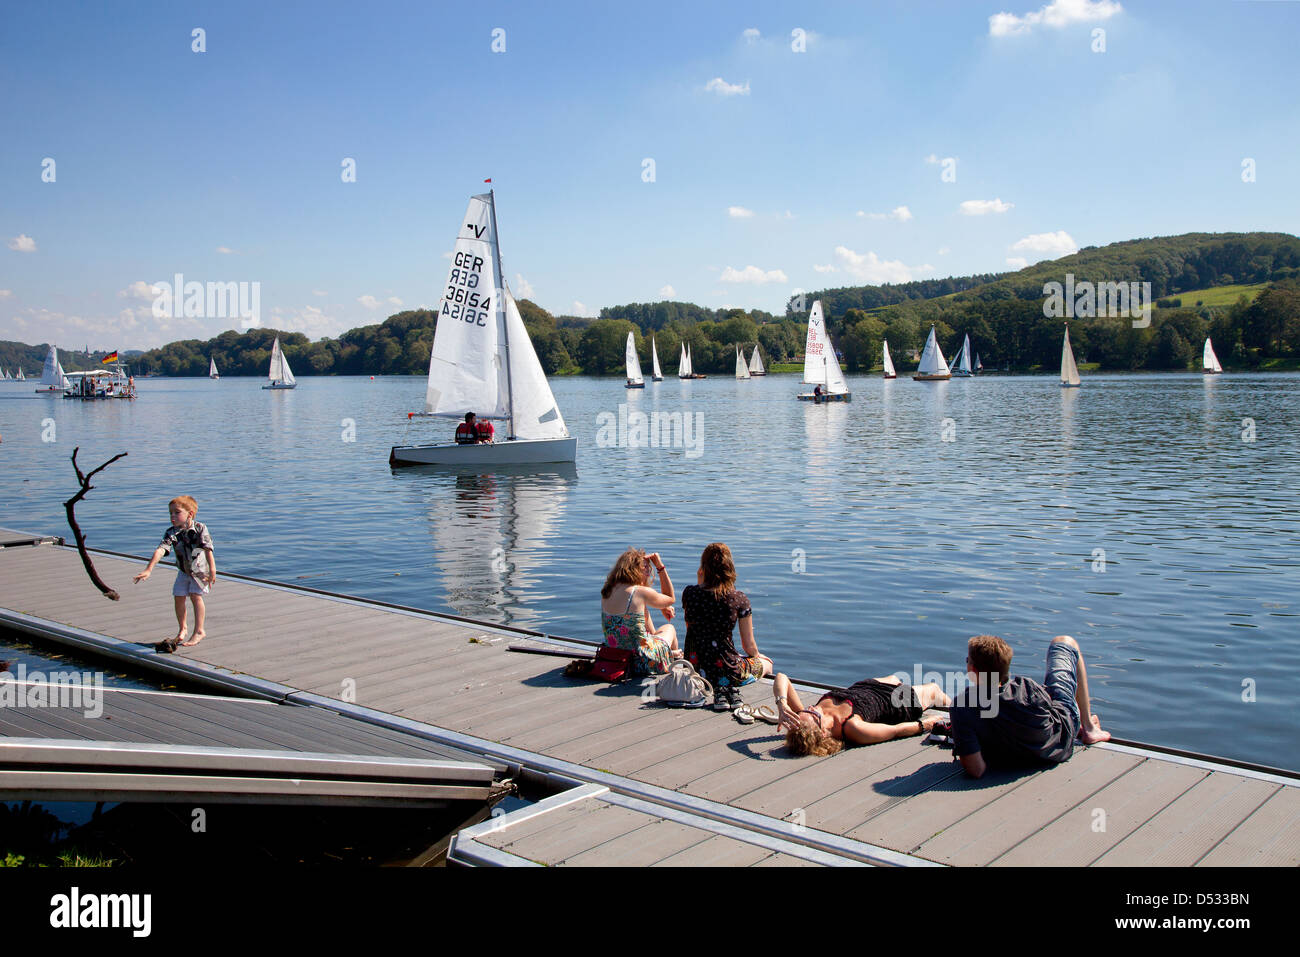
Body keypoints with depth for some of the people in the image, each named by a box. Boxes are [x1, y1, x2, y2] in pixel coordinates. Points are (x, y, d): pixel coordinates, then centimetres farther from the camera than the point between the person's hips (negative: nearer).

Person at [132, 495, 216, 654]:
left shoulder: (200, 529, -24)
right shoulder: (171, 533, -17)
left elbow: (208, 549, -26)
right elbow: (160, 550, -29)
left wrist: (212, 570, -33)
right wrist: (148, 569, -40)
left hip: (200, 569, -4)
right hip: (183, 571, 4)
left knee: (195, 596, -14)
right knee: (178, 598, 2)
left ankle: (199, 631, -6)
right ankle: (182, 630, 22)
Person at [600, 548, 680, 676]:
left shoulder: (606, 592, 1)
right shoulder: (640, 592, -19)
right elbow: (670, 599, 2)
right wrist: (661, 567, 2)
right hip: (641, 663, -6)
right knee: (669, 628, 25)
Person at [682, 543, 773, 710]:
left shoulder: (689, 593, -6)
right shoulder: (739, 599, -11)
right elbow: (749, 646, -3)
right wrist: (757, 656, 23)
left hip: (695, 670, 3)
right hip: (726, 671, -3)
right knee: (767, 663, 28)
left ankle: (719, 691, 3)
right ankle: (728, 688, 1)